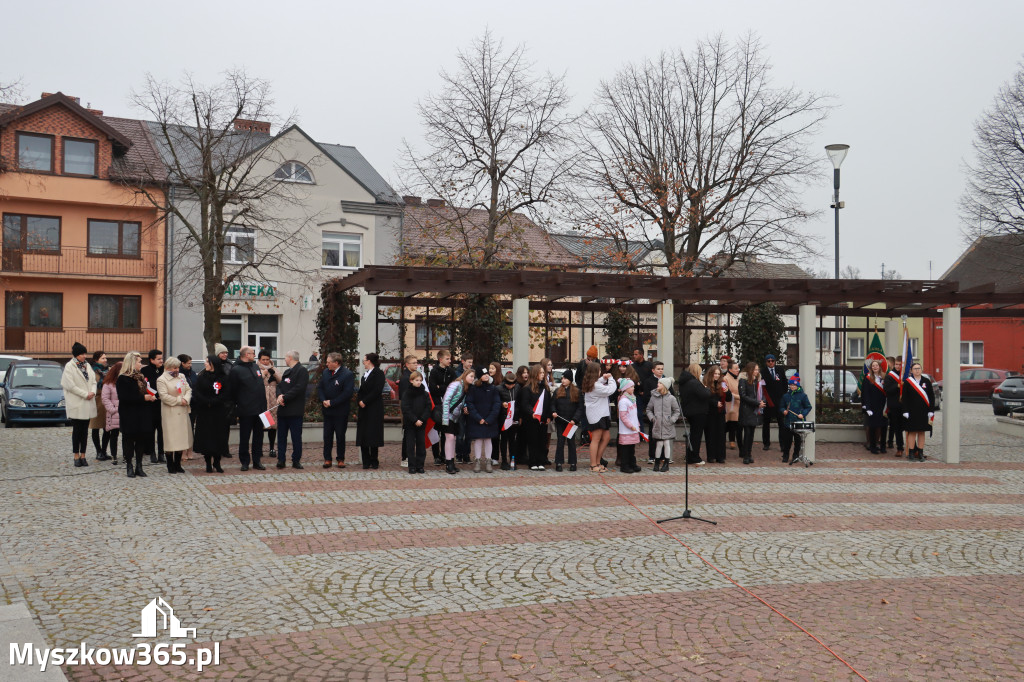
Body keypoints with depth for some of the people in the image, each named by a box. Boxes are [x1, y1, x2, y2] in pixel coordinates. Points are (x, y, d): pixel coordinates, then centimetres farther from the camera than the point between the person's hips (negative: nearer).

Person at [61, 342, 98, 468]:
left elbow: (93, 381, 12)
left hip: (87, 405, 5)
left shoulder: (87, 365, 13)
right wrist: (85, 394, -14)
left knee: (85, 430, 7)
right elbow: (70, 385, -13)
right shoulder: (69, 366, -6)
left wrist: (93, 392, -7)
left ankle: (83, 456, 12)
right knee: (77, 430, 0)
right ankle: (77, 456, 7)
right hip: (76, 404, -5)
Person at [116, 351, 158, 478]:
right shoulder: (123, 379, -10)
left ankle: (139, 467, 15)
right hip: (129, 416, -7)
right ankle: (129, 467, 9)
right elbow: (124, 397, -20)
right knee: (129, 439, 1)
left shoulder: (140, 377, 15)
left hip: (142, 415, 7)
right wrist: (143, 398, -21)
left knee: (141, 439, 7)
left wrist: (150, 397, 2)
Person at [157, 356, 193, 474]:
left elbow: (188, 389, 10)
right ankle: (170, 466, 6)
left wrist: (186, 400, -9)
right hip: (170, 414, -6)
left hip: (182, 412, 6)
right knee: (171, 439, -3)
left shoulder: (181, 377, 14)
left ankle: (178, 464, 17)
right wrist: (179, 401, -13)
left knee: (181, 438, 8)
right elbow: (164, 396, -14)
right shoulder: (161, 380, -5)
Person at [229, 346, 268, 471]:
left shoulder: (256, 367, 14)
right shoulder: (236, 370, -8)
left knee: (258, 436, 9)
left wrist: (264, 404, 15)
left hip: (259, 409, 6)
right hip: (245, 410, -6)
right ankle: (245, 462, 11)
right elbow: (232, 391, -8)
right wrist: (237, 404, -8)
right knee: (244, 437, 3)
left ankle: (256, 461, 16)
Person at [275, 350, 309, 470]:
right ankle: (281, 460, 11)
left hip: (295, 410, -8)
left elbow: (299, 388, -17)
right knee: (281, 436, 7)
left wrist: (284, 397, -16)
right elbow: (280, 386, 14)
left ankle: (296, 461, 7)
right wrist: (279, 395, -8)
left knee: (296, 437, -1)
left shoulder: (302, 370, -6)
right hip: (283, 409, 8)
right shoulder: (287, 372, 21)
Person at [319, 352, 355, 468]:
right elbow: (319, 387, 12)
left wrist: (332, 402, -17)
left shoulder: (348, 374, -12)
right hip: (327, 410, 5)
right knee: (327, 435, 7)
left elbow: (348, 393, -18)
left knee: (340, 436, 4)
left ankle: (341, 459, 13)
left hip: (341, 412, -5)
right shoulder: (325, 372, 8)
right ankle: (327, 459, 15)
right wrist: (323, 400, -7)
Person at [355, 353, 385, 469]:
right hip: (364, 408, 7)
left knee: (373, 434, -4)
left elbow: (377, 391, -15)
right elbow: (361, 390, 16)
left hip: (374, 409, -7)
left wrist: (364, 401, -15)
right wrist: (360, 400, -1)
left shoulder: (378, 373, -6)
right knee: (363, 435, 3)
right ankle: (366, 461, 7)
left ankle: (374, 461, 4)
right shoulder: (365, 374, 18)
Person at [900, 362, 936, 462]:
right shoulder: (907, 382, -1)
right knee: (912, 432, 1)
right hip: (912, 412, -2)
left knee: (921, 432, 7)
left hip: (924, 412, 2)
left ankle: (920, 454, 13)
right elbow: (904, 398, -2)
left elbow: (931, 397, 6)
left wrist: (931, 411, -1)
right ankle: (911, 453, 7)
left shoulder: (926, 381, 6)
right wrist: (905, 412, -9)